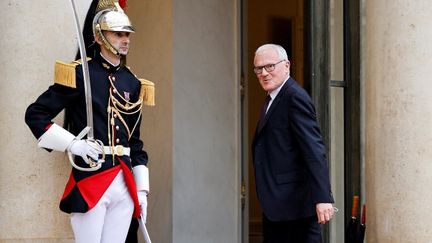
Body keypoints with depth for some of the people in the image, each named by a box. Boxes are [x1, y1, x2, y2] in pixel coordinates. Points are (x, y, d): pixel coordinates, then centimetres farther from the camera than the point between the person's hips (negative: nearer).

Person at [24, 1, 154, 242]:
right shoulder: (79, 74, -4)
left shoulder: (133, 83, 13)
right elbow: (35, 114, -4)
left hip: (125, 183, 5)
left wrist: (142, 189, 13)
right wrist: (72, 144, -13)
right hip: (90, 179, -5)